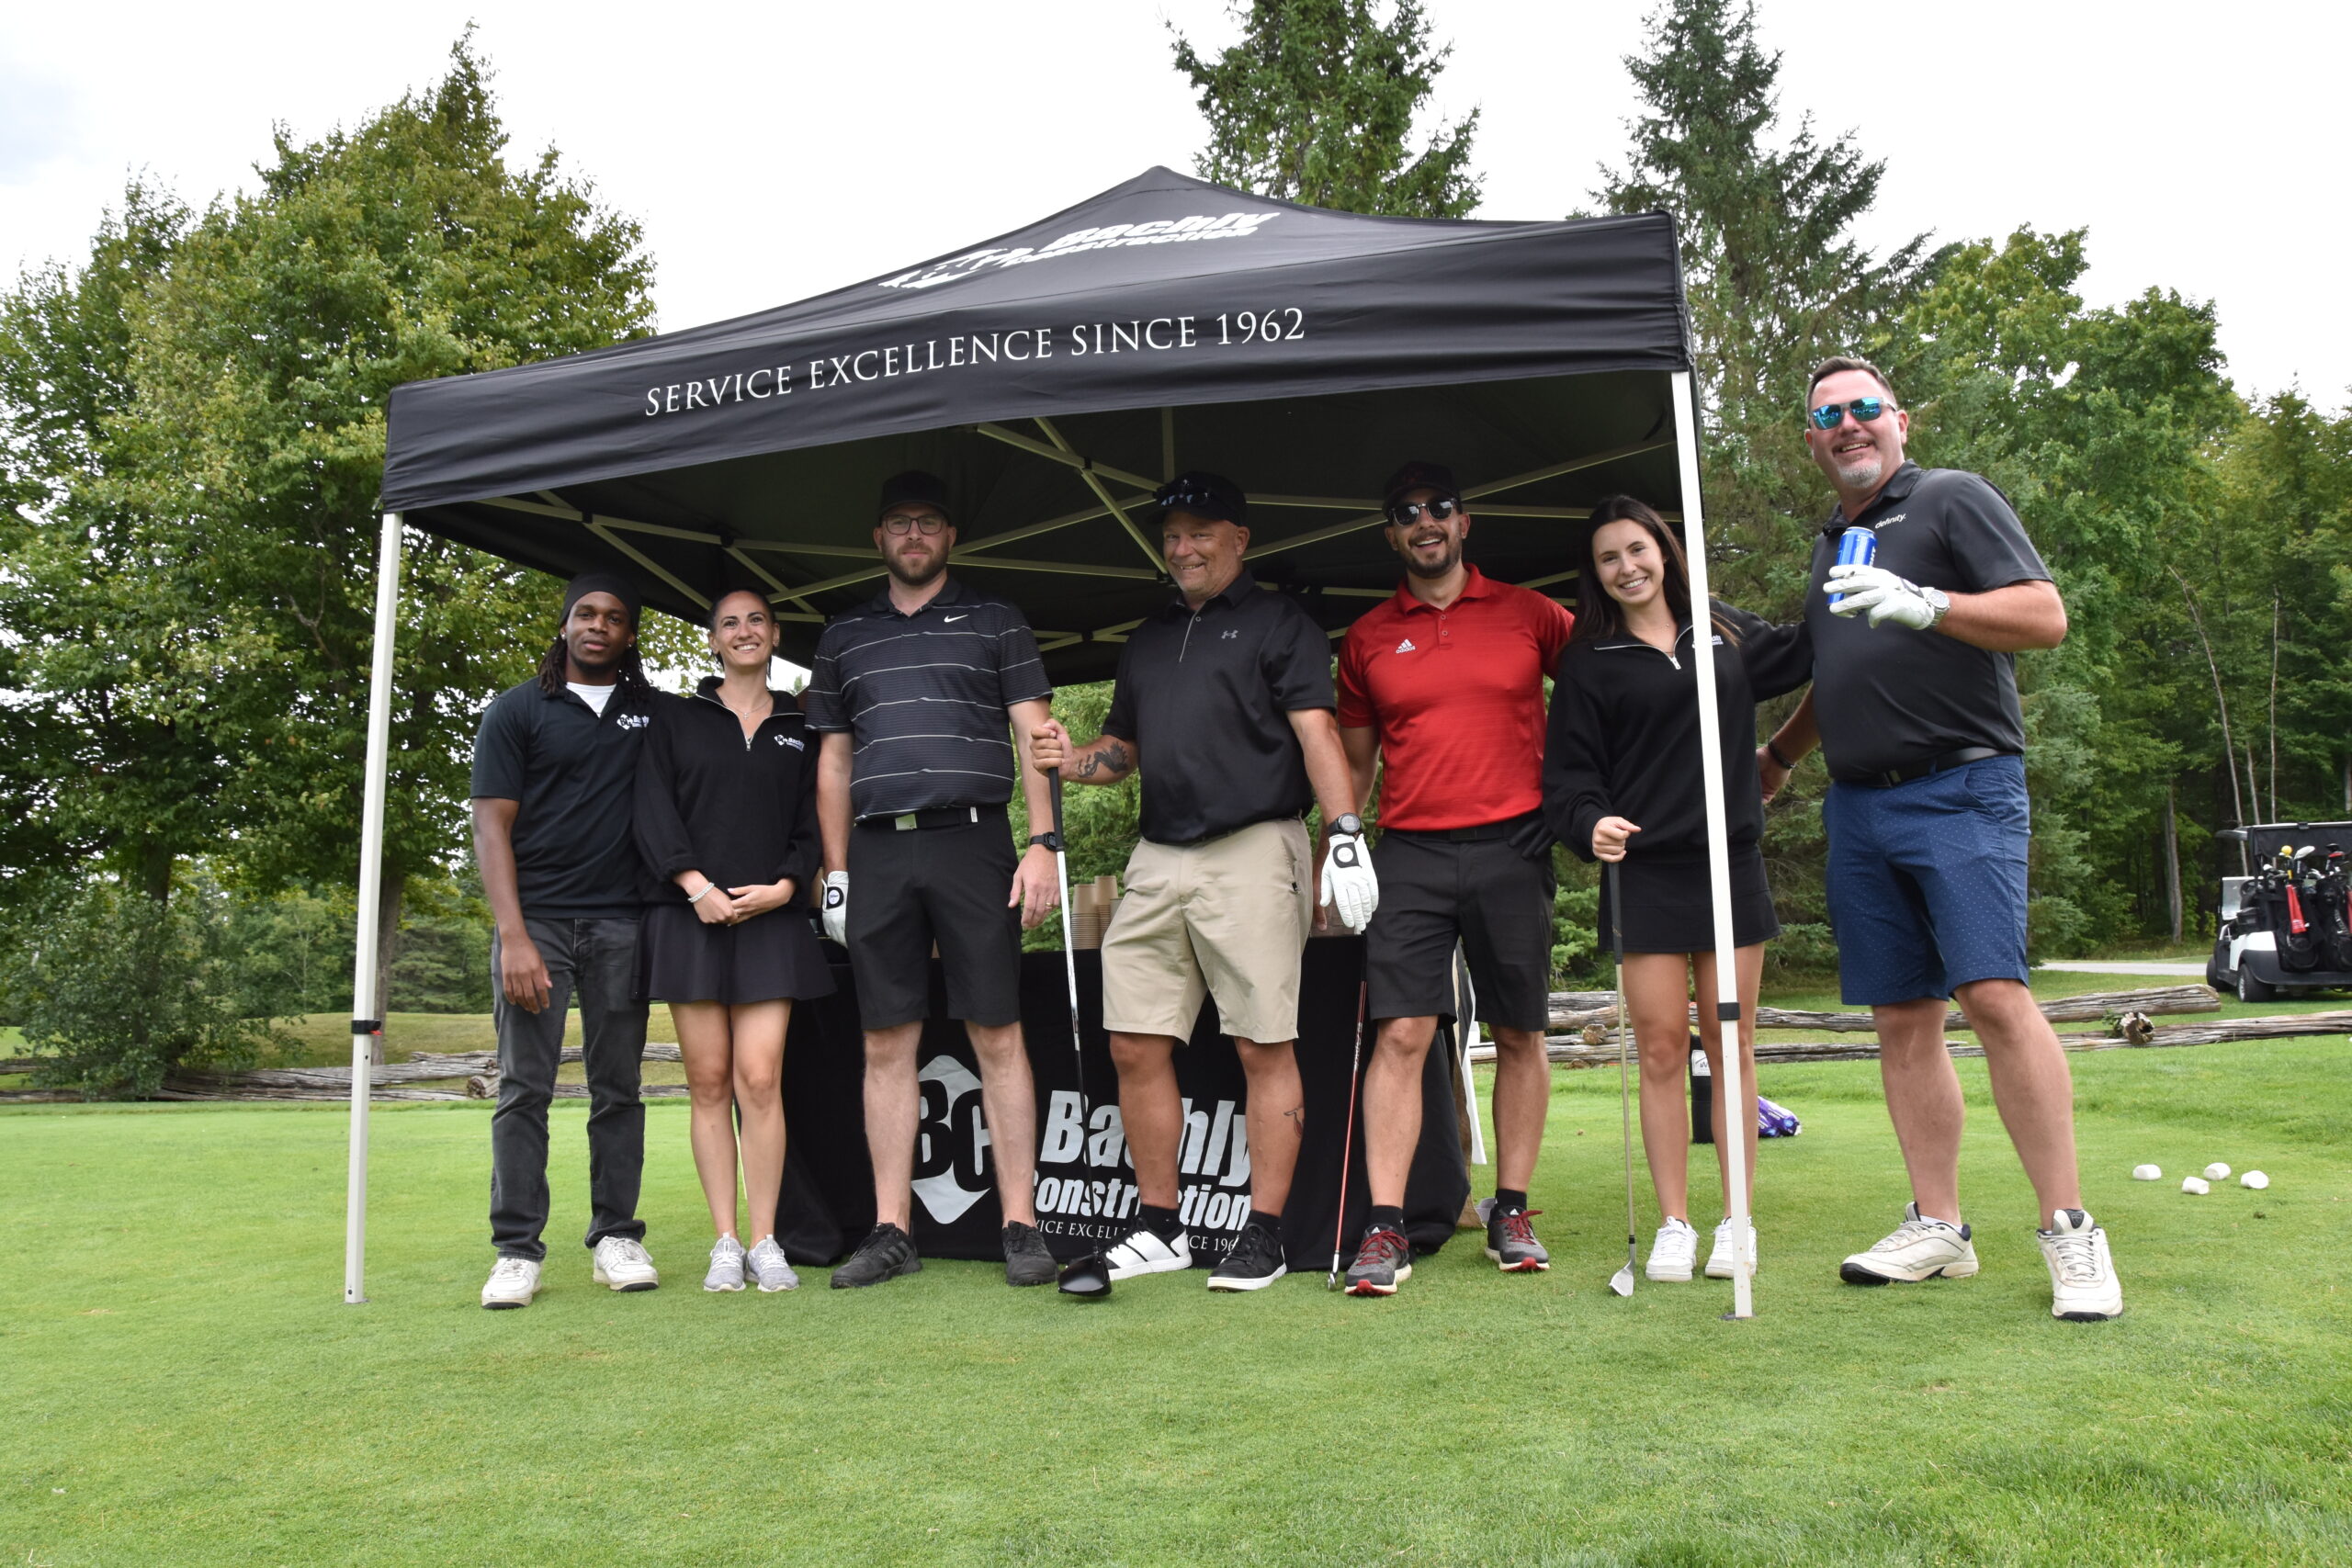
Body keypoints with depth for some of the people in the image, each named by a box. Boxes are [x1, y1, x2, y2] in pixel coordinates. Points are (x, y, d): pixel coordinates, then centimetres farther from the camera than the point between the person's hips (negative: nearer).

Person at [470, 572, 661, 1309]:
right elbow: (492, 827, -1)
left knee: (618, 1087, 4)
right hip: (536, 918, -2)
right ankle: (517, 1251, 3)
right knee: (524, 1088, -2)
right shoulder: (516, 711, 6)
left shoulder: (657, 714, 13)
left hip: (622, 920, 2)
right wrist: (513, 936, -11)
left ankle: (617, 1237, 10)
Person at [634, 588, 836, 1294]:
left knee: (760, 1078, -8)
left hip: (770, 919, 0)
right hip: (691, 917, 0)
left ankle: (765, 1241, 0)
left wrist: (785, 886, -7)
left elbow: (813, 820, 9)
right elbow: (653, 811, 2)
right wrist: (697, 886, -10)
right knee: (710, 1082, 0)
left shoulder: (800, 729, 14)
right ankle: (725, 1243, 7)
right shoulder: (675, 718, 11)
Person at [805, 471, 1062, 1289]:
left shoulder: (994, 622, 10)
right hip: (878, 853, 3)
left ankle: (1021, 1225, 4)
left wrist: (1042, 844, -7)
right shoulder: (843, 637, 18)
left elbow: (1035, 739, 4)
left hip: (971, 841, -3)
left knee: (997, 1037, -2)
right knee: (887, 1045, 4)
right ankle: (891, 1231, 11)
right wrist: (835, 872, 11)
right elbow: (834, 763, 18)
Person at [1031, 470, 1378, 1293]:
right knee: (1136, 1046, 4)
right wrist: (1074, 759, 6)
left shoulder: (1279, 624, 4)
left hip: (1253, 853, -6)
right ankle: (1159, 1228, 16)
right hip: (1157, 858, 6)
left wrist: (1345, 830, -19)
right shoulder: (1147, 639, 23)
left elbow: (1316, 732, -7)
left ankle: (1264, 1233, 7)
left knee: (1263, 1048, -2)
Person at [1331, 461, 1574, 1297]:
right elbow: (1354, 762, 14)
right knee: (1400, 1033, -8)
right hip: (1410, 852, 0)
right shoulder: (1368, 638, 10)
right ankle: (1384, 1228, -4)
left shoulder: (1527, 613, 6)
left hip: (1512, 848, 0)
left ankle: (1512, 1212, 19)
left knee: (1519, 1035, 6)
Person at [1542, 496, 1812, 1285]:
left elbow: (1810, 650, 26)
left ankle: (1736, 1222, 13)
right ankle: (1674, 1226, 9)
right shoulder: (1589, 663, 4)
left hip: (1731, 866, 2)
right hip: (1644, 875, -2)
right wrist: (1592, 823, -20)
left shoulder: (1729, 634, 10)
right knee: (1661, 1049, -1)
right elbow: (1566, 775, -1)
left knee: (1730, 1045, 5)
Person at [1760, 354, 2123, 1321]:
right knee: (1901, 1019, 4)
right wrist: (1775, 756, 32)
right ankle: (1937, 1228, 10)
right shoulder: (1830, 543, 21)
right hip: (1858, 807, 6)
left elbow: (2046, 618, -8)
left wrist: (1923, 604, -19)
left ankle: (2069, 1230, -9)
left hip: (1961, 789, -6)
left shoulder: (1953, 499, 3)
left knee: (1993, 994, -17)